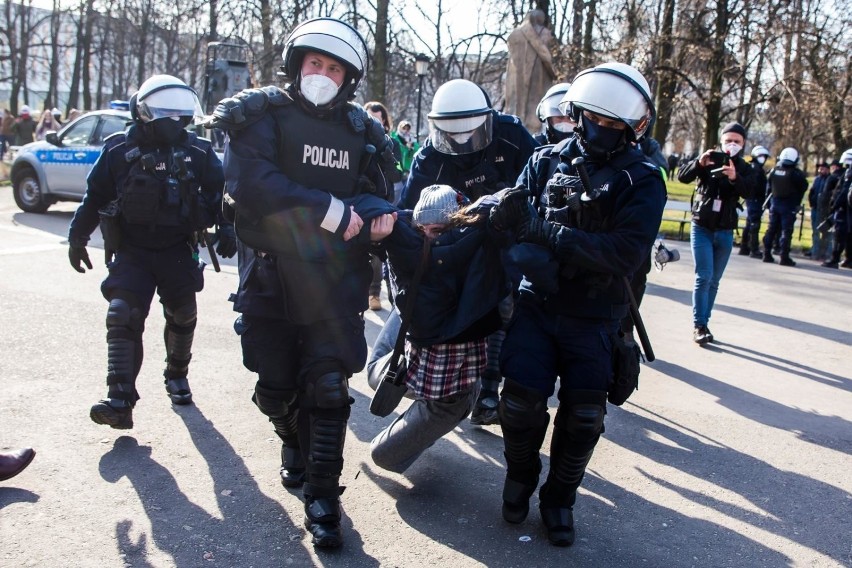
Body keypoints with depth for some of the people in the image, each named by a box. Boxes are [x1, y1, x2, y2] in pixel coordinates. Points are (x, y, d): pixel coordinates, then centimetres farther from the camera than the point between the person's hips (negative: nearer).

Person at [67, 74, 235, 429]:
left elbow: (219, 192, 5)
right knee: (123, 316, -13)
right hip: (131, 251, -1)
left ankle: (177, 375, 37)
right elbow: (94, 196, 5)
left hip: (179, 250, 1)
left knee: (182, 315, 12)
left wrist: (226, 228, -7)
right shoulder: (119, 150, -5)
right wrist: (77, 237, 5)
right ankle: (120, 399, -14)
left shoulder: (198, 153, -5)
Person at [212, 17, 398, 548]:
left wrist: (369, 214, -22)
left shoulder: (362, 130, 6)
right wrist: (331, 211, -21)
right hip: (270, 277, 0)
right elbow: (250, 184, -21)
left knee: (327, 387, -3)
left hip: (336, 281, 1)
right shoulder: (261, 115, -5)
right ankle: (296, 444, 45)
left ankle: (323, 497, 11)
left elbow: (376, 201, 3)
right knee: (275, 388, 12)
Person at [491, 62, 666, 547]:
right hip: (537, 302, 1)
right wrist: (502, 209, -24)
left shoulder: (643, 181, -5)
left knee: (584, 412, -3)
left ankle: (560, 498, 24)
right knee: (522, 398, -9)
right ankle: (521, 477, 22)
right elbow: (513, 216, 1)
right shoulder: (547, 161, 4)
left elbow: (627, 252, -19)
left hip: (593, 316, 0)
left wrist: (548, 234, -26)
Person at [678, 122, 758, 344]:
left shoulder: (745, 169, 3)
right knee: (703, 277, -10)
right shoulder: (709, 161, -1)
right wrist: (699, 163, -32)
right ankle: (699, 326, -7)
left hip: (725, 232, 3)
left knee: (714, 281, 9)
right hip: (702, 228, -3)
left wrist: (735, 178, -34)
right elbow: (682, 176, -14)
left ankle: (703, 323, 18)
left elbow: (750, 192, -15)